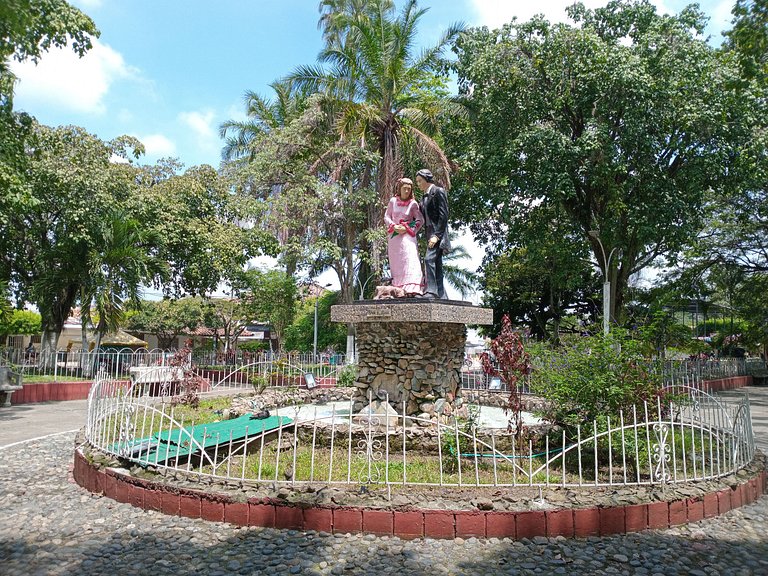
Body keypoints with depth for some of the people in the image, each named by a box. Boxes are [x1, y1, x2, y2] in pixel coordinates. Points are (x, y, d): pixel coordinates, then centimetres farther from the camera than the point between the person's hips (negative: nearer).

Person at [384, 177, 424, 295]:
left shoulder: (413, 204, 0)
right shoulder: (393, 201, 7)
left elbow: (420, 220, -3)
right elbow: (386, 217, 9)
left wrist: (406, 228, -13)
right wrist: (394, 226, -9)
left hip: (407, 236, -3)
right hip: (394, 236, 3)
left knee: (410, 260, -16)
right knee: (396, 263, 2)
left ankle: (411, 289, -25)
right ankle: (397, 289, 4)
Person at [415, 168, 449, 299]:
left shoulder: (438, 192, -5)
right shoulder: (424, 196, 20)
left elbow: (443, 215, -13)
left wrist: (437, 235, -19)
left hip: (438, 232, -9)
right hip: (429, 233, 9)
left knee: (429, 259, -22)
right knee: (436, 264, 7)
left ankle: (431, 291, -26)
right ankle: (441, 295, 10)